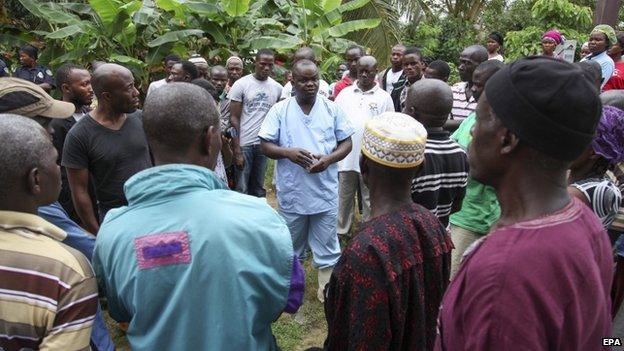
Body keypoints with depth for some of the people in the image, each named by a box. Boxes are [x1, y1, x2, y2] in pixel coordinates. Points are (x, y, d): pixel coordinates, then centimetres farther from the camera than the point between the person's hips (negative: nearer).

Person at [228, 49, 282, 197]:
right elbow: (234, 118, -5)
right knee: (241, 189, 1)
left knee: (258, 188, 13)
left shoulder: (277, 88, 6)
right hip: (243, 144, -3)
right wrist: (237, 150, -11)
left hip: (263, 145, 3)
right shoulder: (241, 84, -4)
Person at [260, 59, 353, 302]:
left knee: (327, 249, 9)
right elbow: (265, 145, -2)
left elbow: (346, 143, 3)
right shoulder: (279, 110, -3)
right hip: (292, 193, 0)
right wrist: (288, 152, -21)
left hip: (325, 192, 0)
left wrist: (328, 159, -16)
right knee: (292, 248, 19)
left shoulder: (332, 109, 0)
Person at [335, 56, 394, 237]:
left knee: (370, 199, 9)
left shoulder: (384, 97, 0)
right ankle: (341, 231, 29)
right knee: (344, 197, 14)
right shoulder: (345, 93, 7)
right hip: (346, 156, 2)